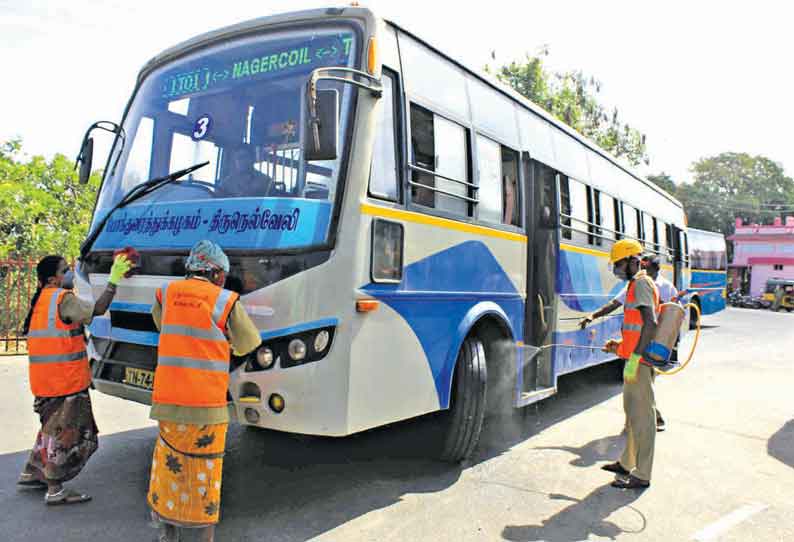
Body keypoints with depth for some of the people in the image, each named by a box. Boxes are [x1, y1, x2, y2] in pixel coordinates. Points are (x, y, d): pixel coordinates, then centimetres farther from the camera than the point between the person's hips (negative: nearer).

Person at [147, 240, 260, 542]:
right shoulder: (225, 301, -7)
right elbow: (248, 343, 4)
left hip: (168, 401, 4)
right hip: (207, 403, -4)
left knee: (169, 463, 19)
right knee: (206, 471, 8)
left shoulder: (167, 293, 4)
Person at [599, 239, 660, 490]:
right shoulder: (636, 284, 18)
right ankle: (627, 463, 34)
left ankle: (641, 476, 4)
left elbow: (651, 323, -23)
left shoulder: (641, 284, -13)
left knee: (641, 417, -4)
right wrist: (621, 345, 18)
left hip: (639, 362, -11)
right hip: (637, 360, 11)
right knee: (632, 412, 20)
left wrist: (634, 358, -26)